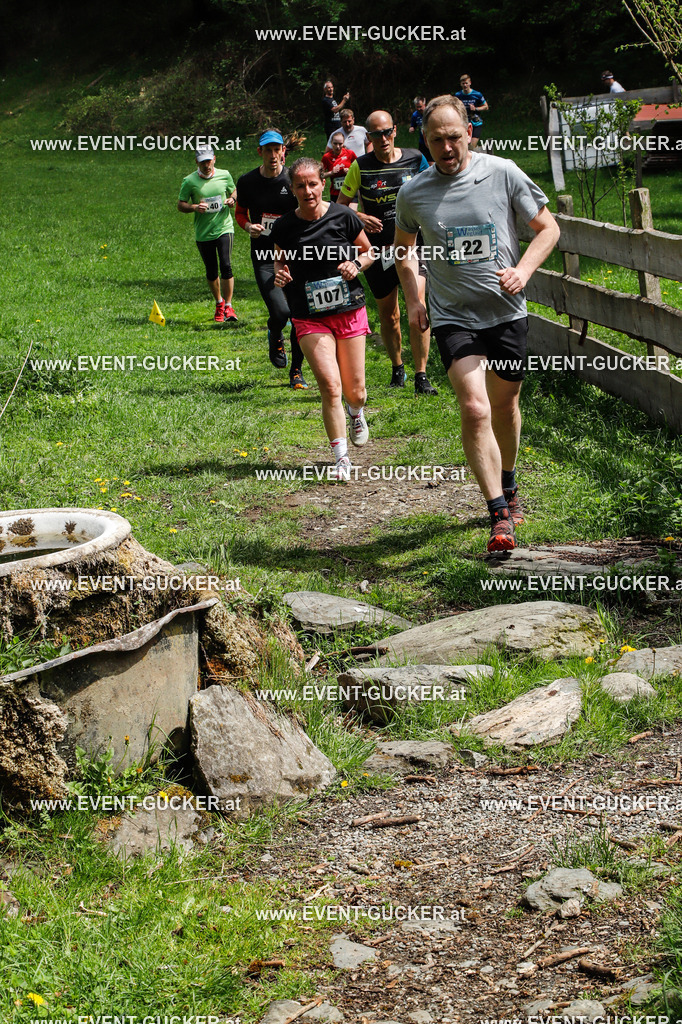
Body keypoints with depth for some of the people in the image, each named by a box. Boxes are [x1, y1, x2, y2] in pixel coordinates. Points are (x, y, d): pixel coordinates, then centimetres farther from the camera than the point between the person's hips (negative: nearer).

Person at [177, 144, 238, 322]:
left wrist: (232, 199, -3)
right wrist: (194, 207, -19)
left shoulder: (225, 175, 3)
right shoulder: (189, 181, -4)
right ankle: (219, 303, 31)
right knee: (211, 272, 8)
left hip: (224, 228, 0)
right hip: (203, 233, 0)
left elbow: (234, 191, 20)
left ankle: (228, 306, -4)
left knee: (226, 266, -14)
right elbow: (180, 205, 1)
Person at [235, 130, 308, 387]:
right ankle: (275, 337, 22)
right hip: (264, 257, 0)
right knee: (280, 312, -16)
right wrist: (248, 226, -5)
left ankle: (296, 370, 15)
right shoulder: (247, 182, 1)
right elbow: (240, 212, 17)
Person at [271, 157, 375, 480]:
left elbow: (368, 252, 9)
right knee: (330, 385, -16)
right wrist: (279, 274, -8)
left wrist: (356, 265, -12)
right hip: (309, 318, 0)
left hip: (349, 311, 0)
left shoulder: (343, 217, -5)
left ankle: (356, 413, 45)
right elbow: (280, 260, 15)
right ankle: (341, 459, -5)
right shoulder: (284, 227, -2)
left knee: (354, 391, 5)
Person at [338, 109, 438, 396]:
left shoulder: (415, 159, 1)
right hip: (379, 250, 1)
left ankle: (421, 377, -13)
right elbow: (341, 204, 6)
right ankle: (397, 369, 33)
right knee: (388, 315, 11)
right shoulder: (360, 167, -2)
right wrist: (359, 217, -13)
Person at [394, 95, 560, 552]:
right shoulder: (413, 193, -3)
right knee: (475, 409, -17)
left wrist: (523, 270, -13)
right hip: (453, 317, -1)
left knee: (505, 405, 16)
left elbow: (548, 227, 3)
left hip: (508, 312, 1)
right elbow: (404, 246, 17)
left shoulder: (503, 174, -6)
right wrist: (413, 297, 5)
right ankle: (500, 516, -15)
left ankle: (509, 484, 44)